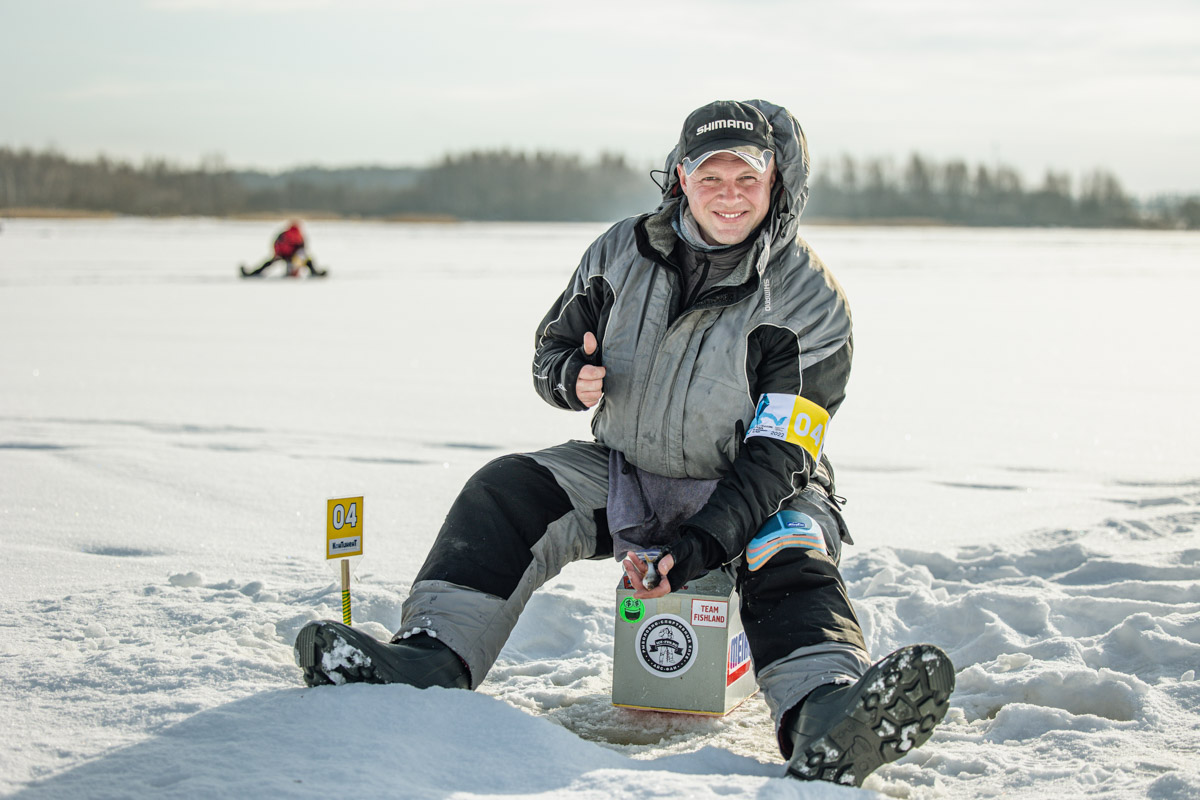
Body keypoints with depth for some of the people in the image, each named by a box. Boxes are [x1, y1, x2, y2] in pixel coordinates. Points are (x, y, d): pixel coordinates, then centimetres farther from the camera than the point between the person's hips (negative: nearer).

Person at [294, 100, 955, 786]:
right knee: (507, 493, -18)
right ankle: (432, 664, -31)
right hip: (623, 472, 4)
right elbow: (553, 346, 11)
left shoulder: (811, 302, -15)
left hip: (753, 495, -4)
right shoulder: (623, 253, -3)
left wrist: (697, 547, -32)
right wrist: (573, 377, -16)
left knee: (793, 568, -34)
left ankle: (828, 731, -61)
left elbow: (775, 456, -20)